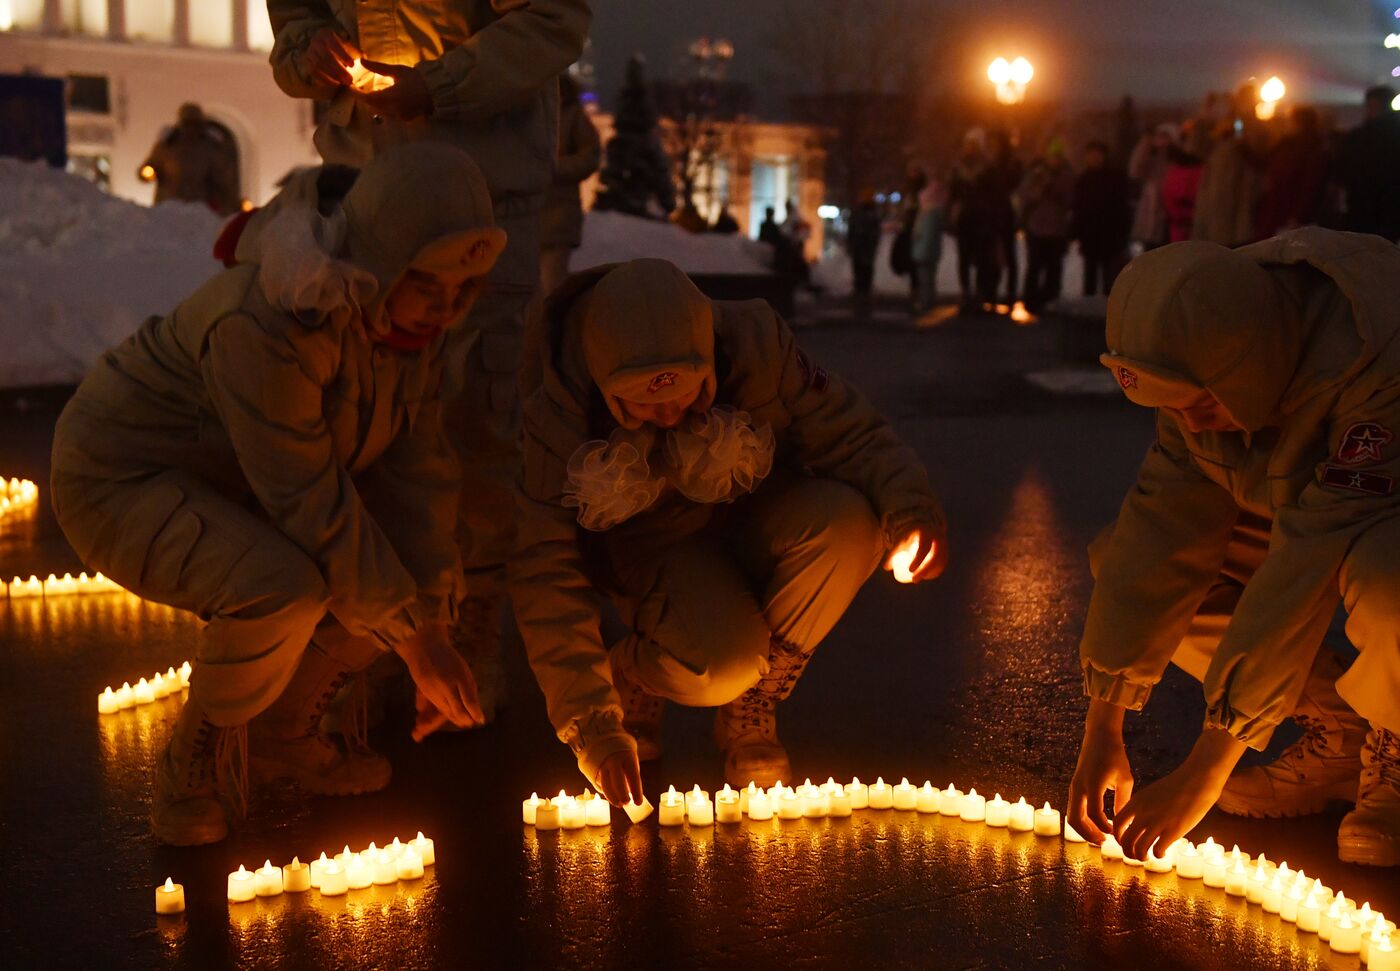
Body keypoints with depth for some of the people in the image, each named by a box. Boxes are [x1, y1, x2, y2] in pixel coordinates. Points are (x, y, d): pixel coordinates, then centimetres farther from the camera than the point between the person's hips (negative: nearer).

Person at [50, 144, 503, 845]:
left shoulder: (406, 314, -8)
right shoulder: (268, 325, -35)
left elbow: (417, 472, -7)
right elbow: (311, 502, -33)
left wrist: (432, 631, -13)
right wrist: (416, 643, -27)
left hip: (232, 493, 8)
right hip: (125, 483, -8)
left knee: (416, 568, -4)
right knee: (281, 588, -35)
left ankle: (278, 732, 14)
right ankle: (194, 766, -6)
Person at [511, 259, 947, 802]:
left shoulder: (754, 344, -23)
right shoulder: (557, 417, -24)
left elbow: (853, 436, -15)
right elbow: (546, 577, -24)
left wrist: (911, 509, -36)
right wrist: (590, 723, -30)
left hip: (757, 527, 3)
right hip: (661, 554, -3)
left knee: (847, 520, -31)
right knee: (721, 664, -35)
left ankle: (750, 714, -8)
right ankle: (634, 672, 7)